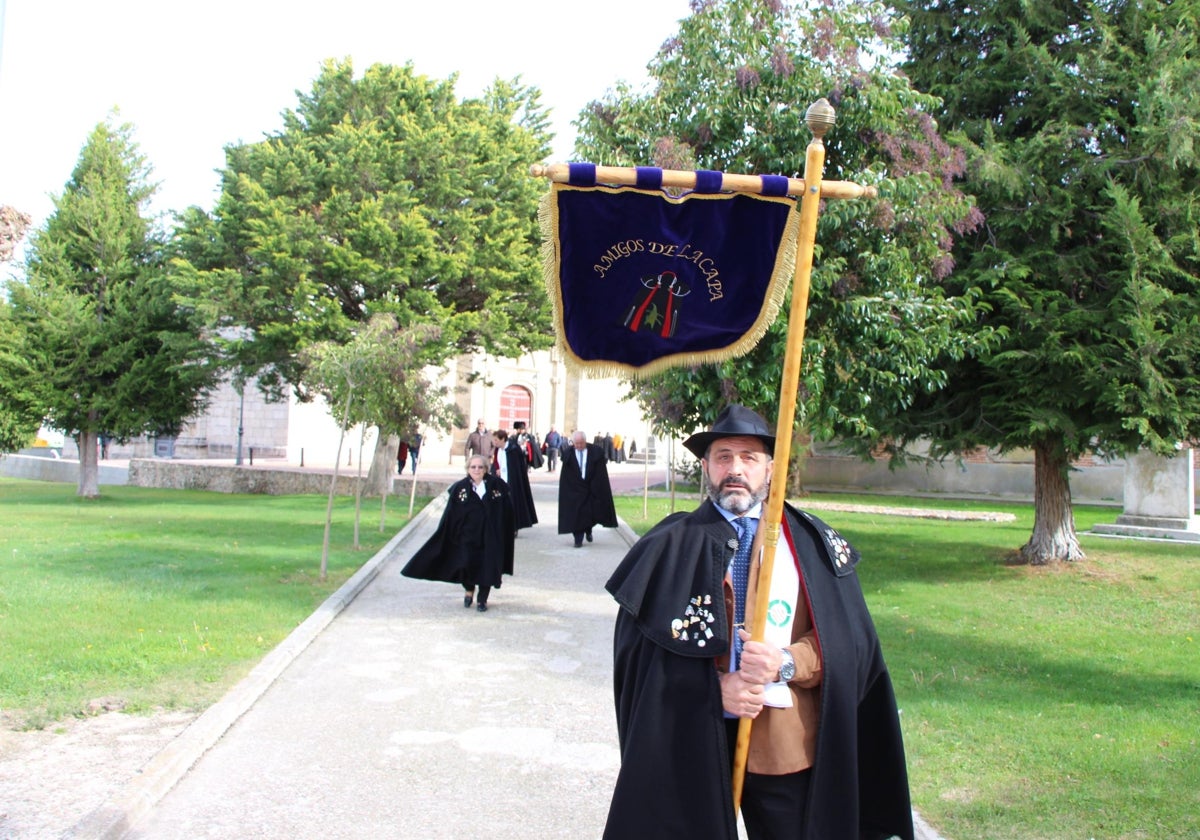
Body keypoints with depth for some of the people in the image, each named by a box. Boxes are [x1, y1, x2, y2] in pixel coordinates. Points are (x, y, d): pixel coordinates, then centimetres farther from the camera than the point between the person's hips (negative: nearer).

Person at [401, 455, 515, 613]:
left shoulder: (497, 485, -4)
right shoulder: (459, 488, -4)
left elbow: (508, 508, 3)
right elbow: (450, 516, -1)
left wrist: (512, 529, 5)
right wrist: (443, 535, -2)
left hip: (491, 536, 1)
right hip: (468, 535, 0)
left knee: (488, 567, 1)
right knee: (466, 563, -13)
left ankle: (482, 599, 23)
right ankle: (469, 590, 19)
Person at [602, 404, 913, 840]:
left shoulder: (812, 543, 6)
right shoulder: (674, 545, 0)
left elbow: (851, 637, 2)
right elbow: (638, 643, -3)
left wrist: (787, 663, -16)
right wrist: (713, 687, -15)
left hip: (790, 743, 1)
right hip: (694, 740, -1)